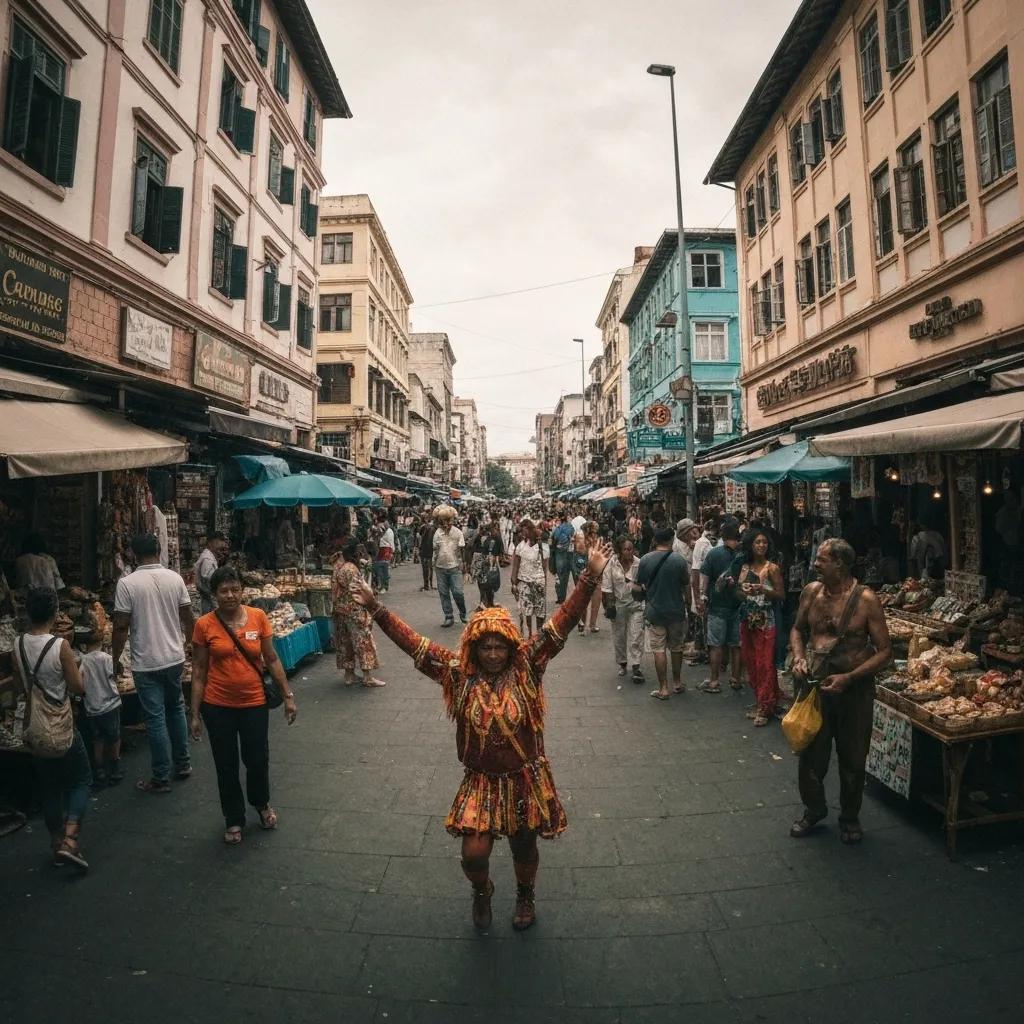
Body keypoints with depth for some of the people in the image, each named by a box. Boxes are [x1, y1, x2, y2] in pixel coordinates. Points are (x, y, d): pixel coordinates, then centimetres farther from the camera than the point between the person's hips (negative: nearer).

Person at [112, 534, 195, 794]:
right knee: (176, 709, 20)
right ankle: (182, 764, 30)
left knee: (155, 719, 4)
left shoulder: (127, 583, -12)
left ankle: (160, 778, 15)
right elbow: (188, 618, 3)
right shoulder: (175, 578, -3)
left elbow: (121, 626, -11)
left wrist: (116, 660, 2)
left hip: (146, 663, -3)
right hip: (174, 658, 4)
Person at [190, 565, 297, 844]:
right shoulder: (204, 625, -8)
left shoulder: (258, 616, -6)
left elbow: (272, 659, 1)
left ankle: (262, 804, 41)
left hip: (254, 703, 1)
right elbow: (199, 672, -1)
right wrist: (195, 714, -1)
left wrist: (288, 696, 1)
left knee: (258, 760, 9)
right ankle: (234, 819, 36)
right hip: (218, 706, 0)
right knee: (226, 765, 13)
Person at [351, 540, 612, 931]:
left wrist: (590, 577, -33)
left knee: (524, 847, 18)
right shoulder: (459, 673, -10)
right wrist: (375, 608, -17)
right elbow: (413, 643, -12)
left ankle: (525, 895, 53)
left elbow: (561, 624, -23)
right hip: (481, 782, 1)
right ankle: (481, 892, 38)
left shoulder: (526, 667, -14)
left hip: (527, 780, 0)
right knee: (474, 853, -1)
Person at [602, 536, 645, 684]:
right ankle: (622, 663, 32)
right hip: (618, 604, 2)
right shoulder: (612, 564, -9)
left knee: (636, 637, -4)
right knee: (619, 636, 14)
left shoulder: (639, 564, -11)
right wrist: (609, 605, -5)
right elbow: (607, 587, -4)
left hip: (636, 605, -1)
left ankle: (636, 667, 2)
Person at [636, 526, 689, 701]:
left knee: (659, 650, 6)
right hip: (676, 611, 1)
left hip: (654, 612, -1)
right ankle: (677, 683, 31)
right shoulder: (678, 560, -12)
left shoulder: (645, 560, -10)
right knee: (676, 648, 18)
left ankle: (663, 688, 10)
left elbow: (639, 585, 0)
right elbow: (686, 582, 2)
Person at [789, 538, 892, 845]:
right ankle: (813, 809, 37)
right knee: (811, 753, 13)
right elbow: (798, 629, 12)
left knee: (852, 758, 15)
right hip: (814, 684, 3)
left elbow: (884, 650, -11)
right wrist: (799, 658, -6)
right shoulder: (811, 592, -2)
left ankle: (850, 817, 38)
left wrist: (848, 677, -20)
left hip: (854, 688, -3)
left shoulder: (865, 600, -14)